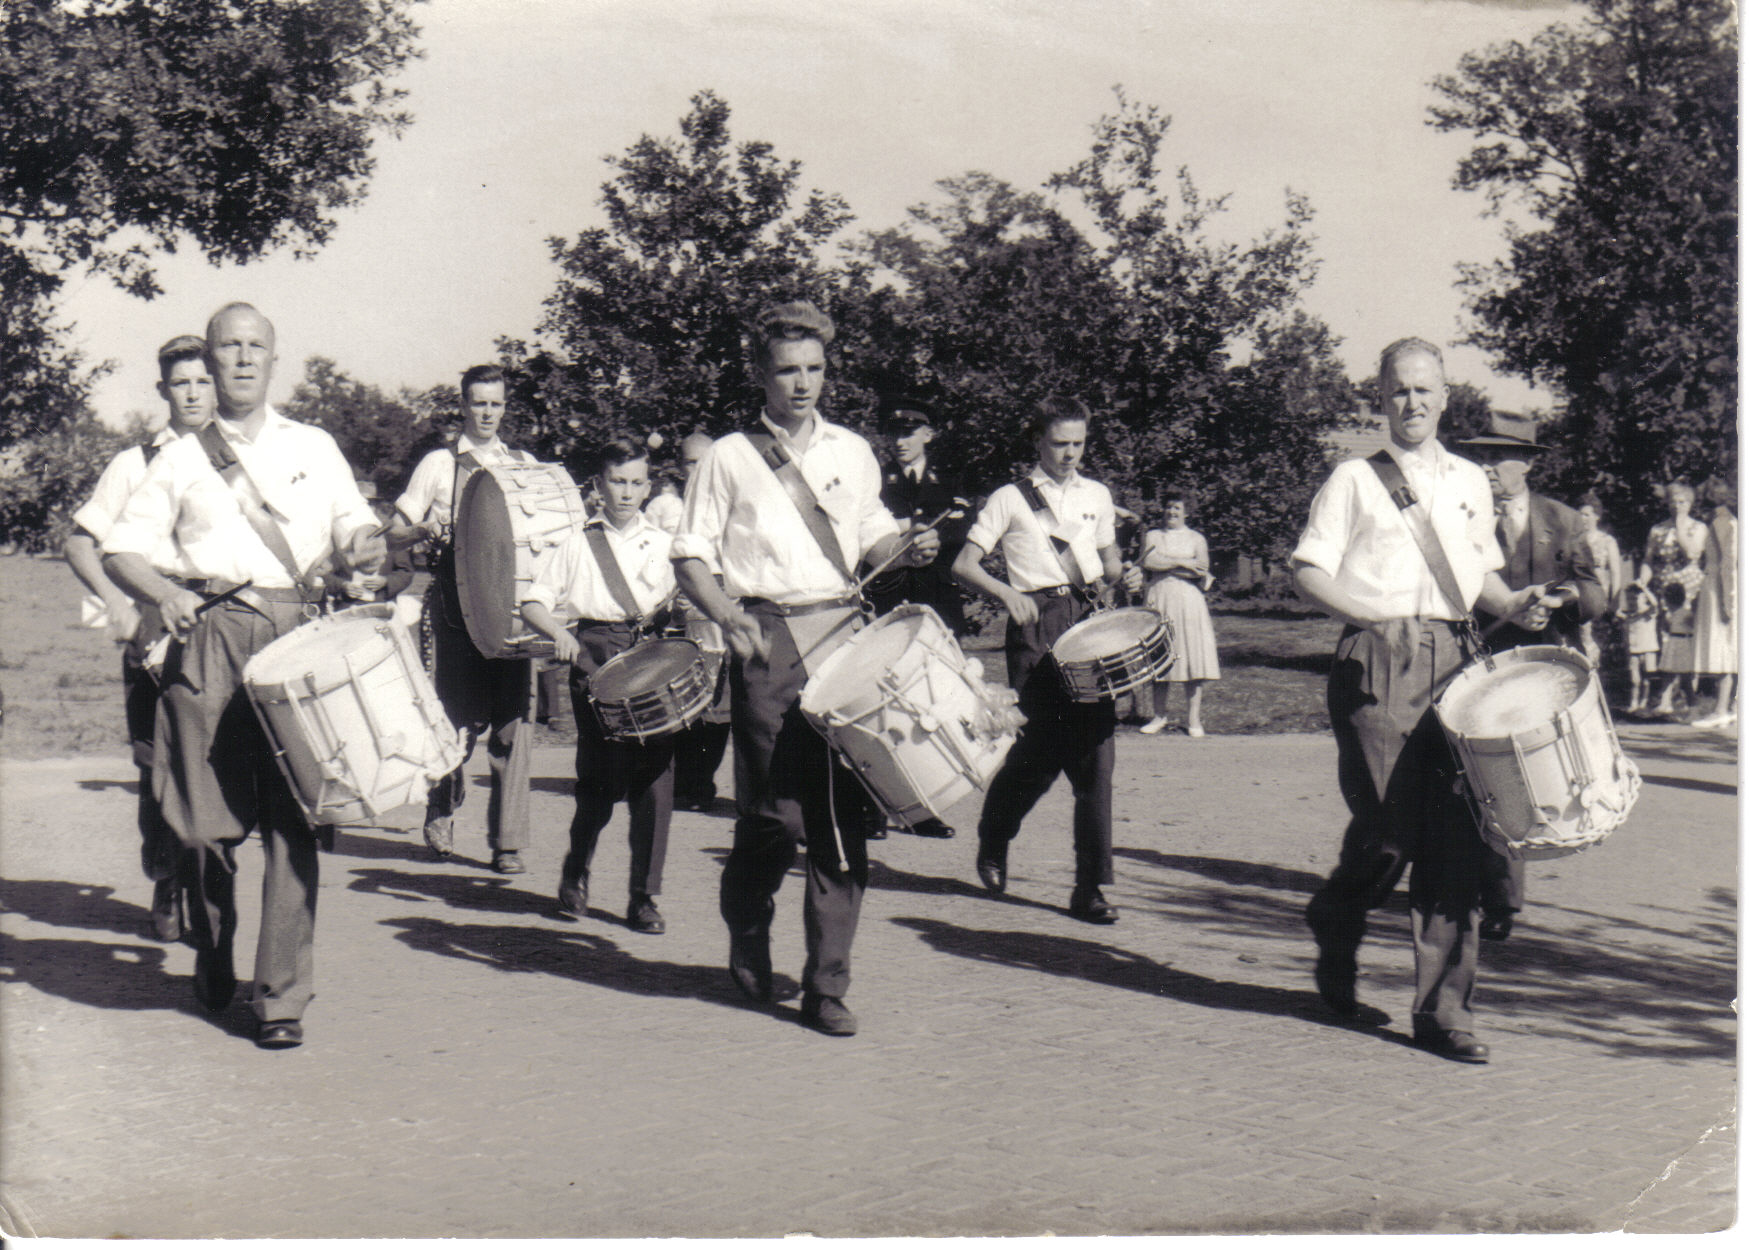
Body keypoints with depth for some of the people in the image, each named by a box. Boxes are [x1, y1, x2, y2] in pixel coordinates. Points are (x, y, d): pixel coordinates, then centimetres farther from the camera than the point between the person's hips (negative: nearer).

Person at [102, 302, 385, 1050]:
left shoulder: (315, 448, 20)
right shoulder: (182, 460, 17)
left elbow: (354, 525, 16)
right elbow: (120, 550, 12)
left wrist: (365, 547, -9)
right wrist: (165, 592, -10)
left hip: (301, 636, 0)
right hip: (211, 640, 0)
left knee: (293, 820, -8)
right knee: (206, 817, -1)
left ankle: (282, 997, -4)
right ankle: (212, 958, 26)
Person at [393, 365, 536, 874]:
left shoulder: (525, 465, 17)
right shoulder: (440, 465, 10)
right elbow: (396, 535, 8)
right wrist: (427, 529, -13)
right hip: (457, 605, -2)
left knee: (514, 718, -5)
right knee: (461, 716, -3)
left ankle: (508, 840, -2)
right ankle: (441, 808, 22)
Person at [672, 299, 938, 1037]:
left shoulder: (851, 453, 15)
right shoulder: (730, 458, 4)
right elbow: (690, 558, 2)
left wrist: (908, 548, 3)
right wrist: (728, 616, -15)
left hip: (843, 634, 3)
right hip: (768, 641, -3)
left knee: (846, 813, -3)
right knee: (775, 809, -5)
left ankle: (827, 987, 4)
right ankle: (745, 932, 26)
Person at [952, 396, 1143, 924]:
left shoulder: (1096, 496, 17)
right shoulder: (1010, 499, 4)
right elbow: (964, 565, 1)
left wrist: (1121, 576, 2)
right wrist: (1006, 593, -17)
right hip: (1036, 624, -3)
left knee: (1096, 751, -5)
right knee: (1043, 746, -7)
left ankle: (1090, 888, -1)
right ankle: (992, 844, 25)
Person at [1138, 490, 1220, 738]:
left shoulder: (1196, 538, 12)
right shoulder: (1153, 536, 15)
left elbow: (1202, 569, -4)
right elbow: (1147, 562, -5)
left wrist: (1165, 565, -5)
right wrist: (1184, 563, -6)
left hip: (1188, 600, -1)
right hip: (1159, 601, 1)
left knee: (1192, 658, -7)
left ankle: (1193, 719, -4)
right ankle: (1159, 716, 7)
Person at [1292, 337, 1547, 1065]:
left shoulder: (1471, 483, 21)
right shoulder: (1354, 480, 8)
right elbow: (1308, 572, 1)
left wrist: (1511, 605, 6)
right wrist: (1366, 611, -16)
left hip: (1453, 658, 4)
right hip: (1376, 658, -4)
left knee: (1457, 833, -4)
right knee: (1388, 832, -11)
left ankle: (1443, 1006, 1)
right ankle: (1335, 931, 22)